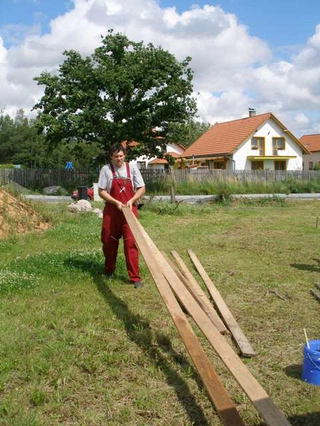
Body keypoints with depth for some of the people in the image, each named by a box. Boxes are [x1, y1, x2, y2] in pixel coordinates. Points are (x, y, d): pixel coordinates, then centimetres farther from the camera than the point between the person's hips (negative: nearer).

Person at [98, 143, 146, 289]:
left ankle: (135, 277, -2)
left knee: (131, 243, -5)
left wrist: (131, 200, -13)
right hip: (111, 210, 1)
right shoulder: (106, 169, -3)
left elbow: (142, 188, 2)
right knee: (109, 241, 11)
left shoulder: (132, 168, 0)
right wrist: (116, 202, -15)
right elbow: (101, 191, -3)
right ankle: (109, 270, 33)